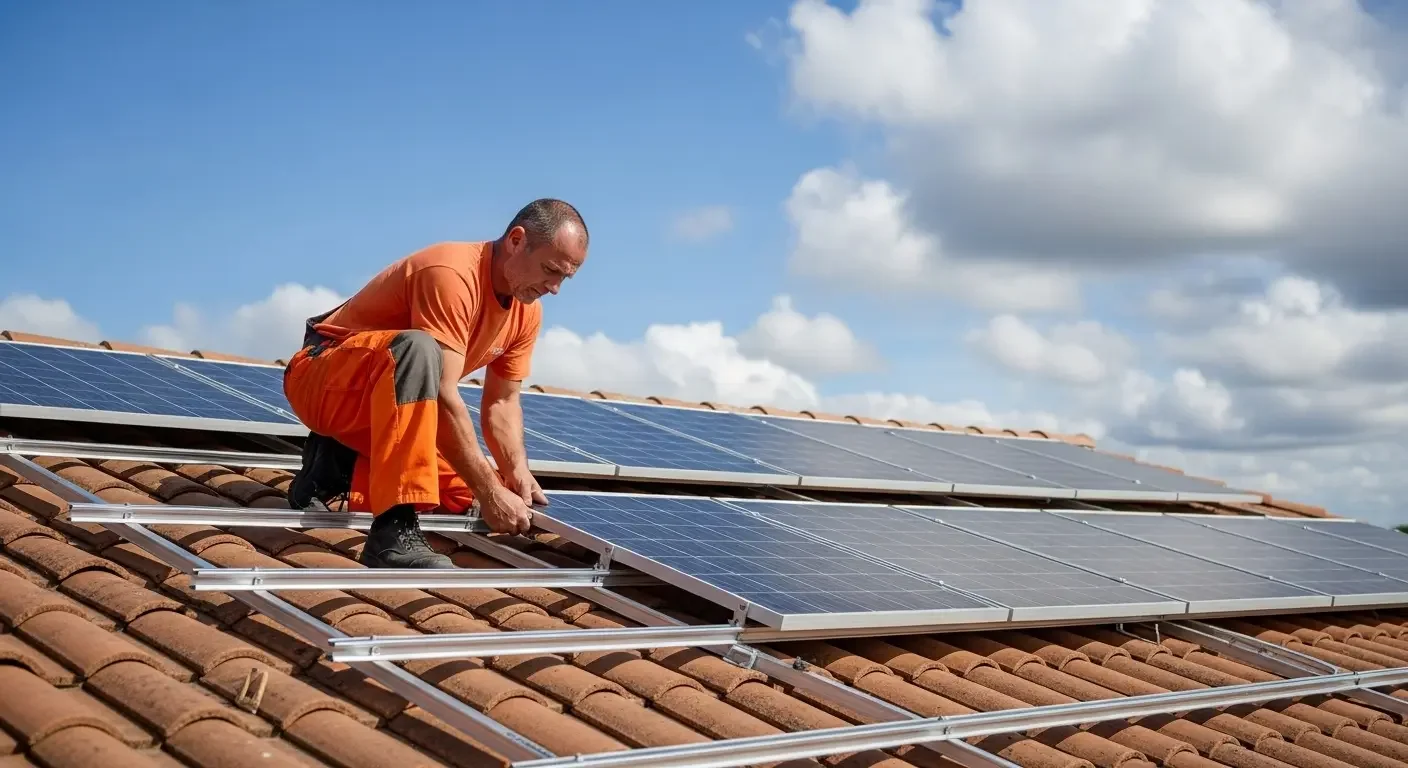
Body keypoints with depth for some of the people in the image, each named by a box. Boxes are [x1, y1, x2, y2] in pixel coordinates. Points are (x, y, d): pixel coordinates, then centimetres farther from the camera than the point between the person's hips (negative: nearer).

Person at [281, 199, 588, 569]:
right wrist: (490, 491, -32)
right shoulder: (451, 274, -29)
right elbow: (442, 397, -33)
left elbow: (502, 402, 4)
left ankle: (340, 466, 10)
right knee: (419, 349, -40)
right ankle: (394, 531, -42)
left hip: (390, 398, 9)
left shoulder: (527, 312, -1)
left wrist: (518, 472, -14)